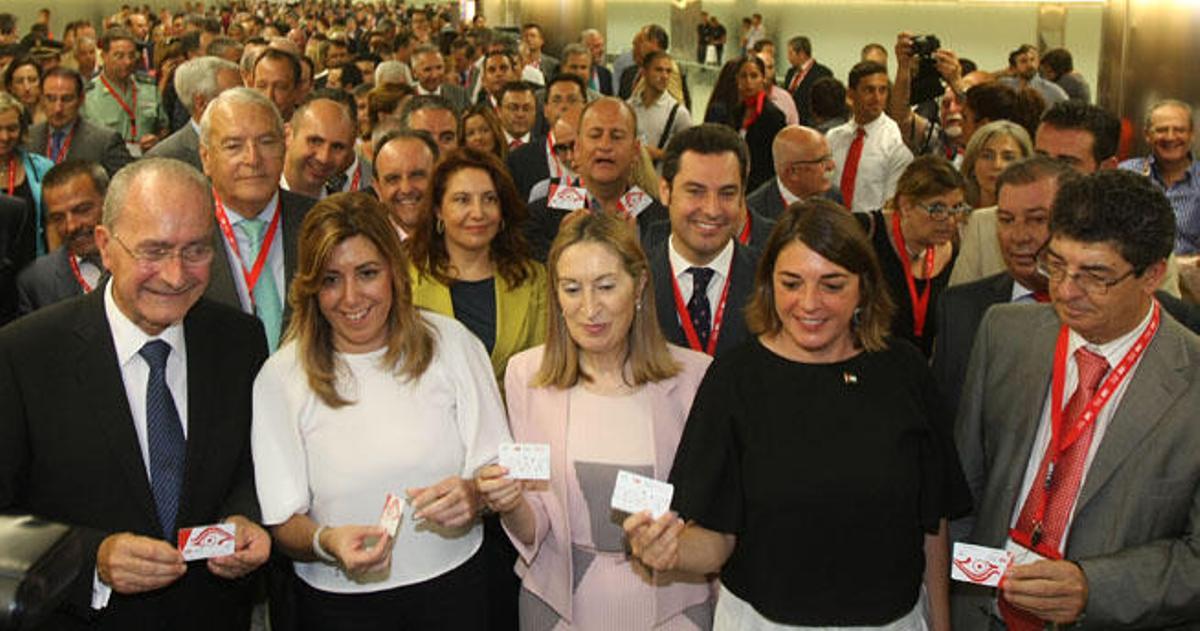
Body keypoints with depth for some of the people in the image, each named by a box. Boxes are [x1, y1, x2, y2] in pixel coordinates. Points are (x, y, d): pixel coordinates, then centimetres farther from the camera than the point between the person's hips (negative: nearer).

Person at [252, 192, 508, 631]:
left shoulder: (449, 342, -4)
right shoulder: (281, 377, -8)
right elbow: (283, 523, -8)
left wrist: (472, 495, -24)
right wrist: (326, 542, -28)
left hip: (453, 584, 2)